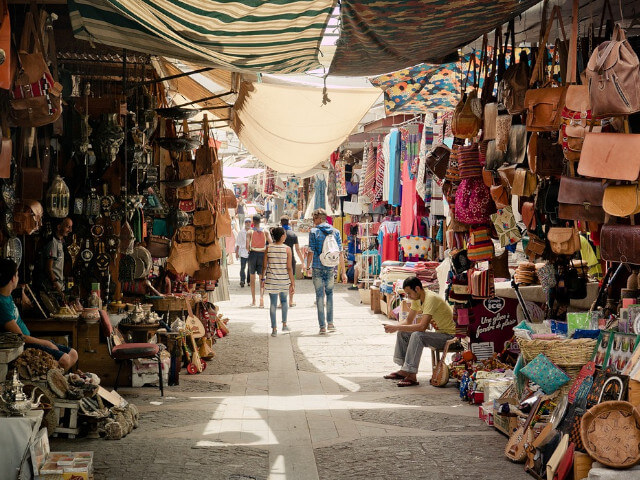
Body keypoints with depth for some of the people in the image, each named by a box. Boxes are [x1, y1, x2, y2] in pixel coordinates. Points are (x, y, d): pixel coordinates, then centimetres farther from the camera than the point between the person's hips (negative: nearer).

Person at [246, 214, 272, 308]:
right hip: (262, 255, 1)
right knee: (261, 278, 5)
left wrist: (249, 250, 9)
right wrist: (266, 250, 10)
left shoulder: (250, 232, -4)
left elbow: (247, 246, -12)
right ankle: (262, 296, -20)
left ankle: (253, 300, 18)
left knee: (252, 277, 14)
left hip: (253, 254, -1)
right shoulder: (265, 231, 1)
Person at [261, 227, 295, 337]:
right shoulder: (287, 249, -8)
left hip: (271, 280, 0)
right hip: (284, 280, 0)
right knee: (284, 300, 22)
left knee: (273, 303, 6)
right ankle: (284, 324, 21)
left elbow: (264, 266, -1)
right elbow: (289, 267, -9)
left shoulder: (268, 248, -4)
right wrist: (292, 283, -4)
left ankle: (274, 329, 5)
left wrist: (263, 278, 13)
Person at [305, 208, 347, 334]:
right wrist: (343, 272, 6)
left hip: (317, 268, -3)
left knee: (320, 296, 3)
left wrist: (308, 267, 6)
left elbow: (311, 252, -9)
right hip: (331, 268, 3)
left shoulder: (314, 232, -6)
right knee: (329, 293, 19)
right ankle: (330, 323, 16)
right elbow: (340, 253, 3)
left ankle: (322, 326, 3)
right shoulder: (335, 232, 4)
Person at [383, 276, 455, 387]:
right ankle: (404, 370, 6)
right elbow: (409, 321, 12)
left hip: (449, 335, -10)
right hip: (438, 333, 10)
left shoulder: (431, 299, -25)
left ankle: (412, 375, -29)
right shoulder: (417, 299, 3)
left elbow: (422, 326, -33)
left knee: (417, 335, -32)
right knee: (402, 334, 4)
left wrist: (397, 327, -29)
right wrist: (395, 327, -9)